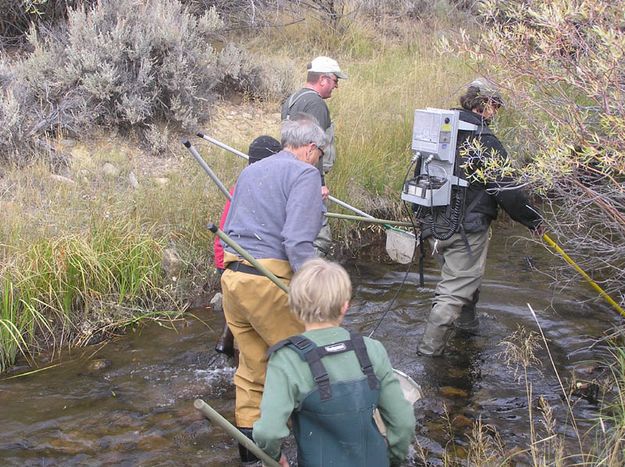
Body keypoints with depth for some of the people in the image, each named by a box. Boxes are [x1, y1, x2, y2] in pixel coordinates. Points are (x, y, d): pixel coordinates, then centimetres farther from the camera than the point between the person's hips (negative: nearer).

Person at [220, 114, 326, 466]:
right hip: (269, 280, -8)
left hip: (232, 276, 8)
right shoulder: (305, 173, -4)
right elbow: (298, 241, -17)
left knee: (252, 368, 15)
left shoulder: (250, 171, 21)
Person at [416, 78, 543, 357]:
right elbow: (507, 190, -16)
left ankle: (466, 321, 47)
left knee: (465, 274, 29)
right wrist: (533, 220, -3)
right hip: (467, 229, -8)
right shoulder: (485, 142, -18)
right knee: (456, 288, 0)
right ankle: (430, 347, 2)